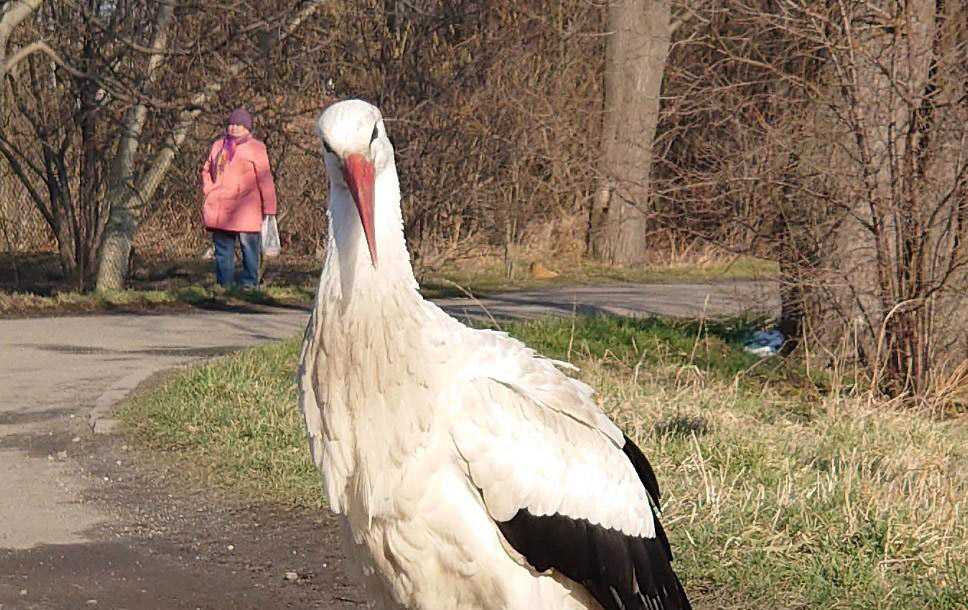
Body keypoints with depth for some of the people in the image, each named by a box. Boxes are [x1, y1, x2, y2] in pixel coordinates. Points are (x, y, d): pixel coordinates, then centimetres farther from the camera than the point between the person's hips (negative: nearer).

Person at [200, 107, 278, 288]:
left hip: (245, 211, -5)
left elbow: (265, 180, -3)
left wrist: (269, 210, -7)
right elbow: (206, 171, 26)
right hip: (219, 210, 5)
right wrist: (208, 191, 8)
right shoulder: (218, 145, 16)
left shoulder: (255, 149, 0)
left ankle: (248, 283, -1)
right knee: (222, 250, 8)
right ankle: (224, 285, 14)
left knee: (249, 246, -6)